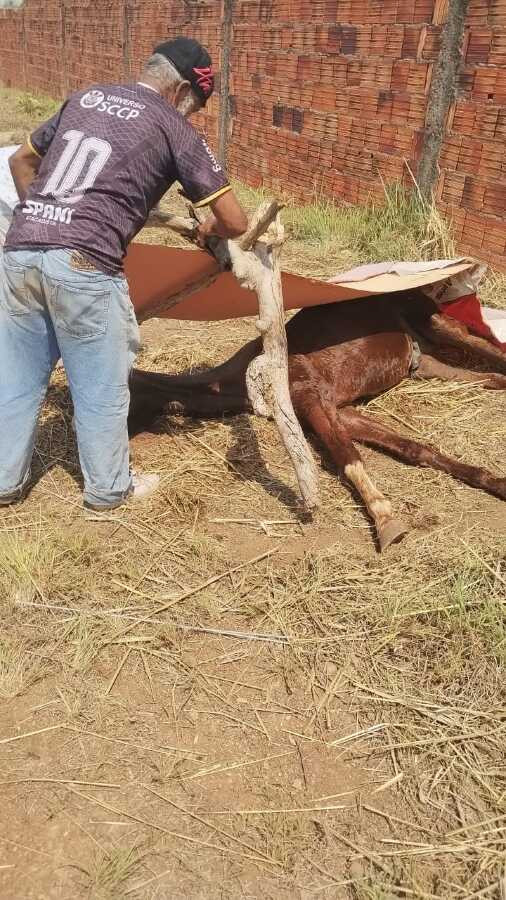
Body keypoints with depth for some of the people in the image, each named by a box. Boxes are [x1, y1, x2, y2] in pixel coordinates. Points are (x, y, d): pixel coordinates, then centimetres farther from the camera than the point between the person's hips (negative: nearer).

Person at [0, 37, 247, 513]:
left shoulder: (83, 98, 22)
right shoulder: (174, 129, 4)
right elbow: (235, 222, 3)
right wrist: (207, 230, 24)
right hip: (83, 264, -6)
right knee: (101, 385, 11)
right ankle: (108, 488, 27)